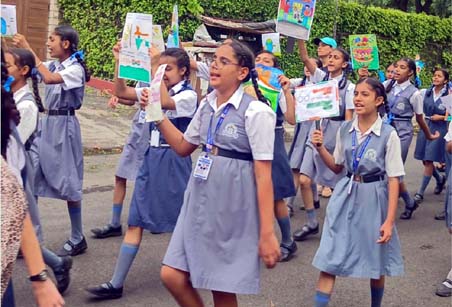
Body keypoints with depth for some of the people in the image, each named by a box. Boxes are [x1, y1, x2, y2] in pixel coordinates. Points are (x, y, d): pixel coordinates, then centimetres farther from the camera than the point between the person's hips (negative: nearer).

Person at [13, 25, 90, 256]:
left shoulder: (75, 69, -13)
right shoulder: (53, 65, 11)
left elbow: (49, 79, -30)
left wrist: (28, 49, -27)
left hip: (63, 125, -8)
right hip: (46, 123, 8)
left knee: (67, 181, 0)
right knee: (31, 178, 6)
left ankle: (77, 239, 13)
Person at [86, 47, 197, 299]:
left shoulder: (189, 95, -9)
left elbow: (164, 102, -30)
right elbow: (122, 92, 2)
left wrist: (155, 65, -27)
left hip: (174, 161, -6)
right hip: (152, 158, 6)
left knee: (183, 221, 5)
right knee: (136, 222, 3)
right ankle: (116, 284, 5)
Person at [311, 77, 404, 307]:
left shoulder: (388, 135, -10)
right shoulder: (344, 130, 1)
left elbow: (393, 179, -10)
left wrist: (389, 220, -14)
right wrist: (320, 147, -4)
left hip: (373, 200, -3)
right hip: (345, 196, 3)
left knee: (375, 263, 13)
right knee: (328, 259, -2)